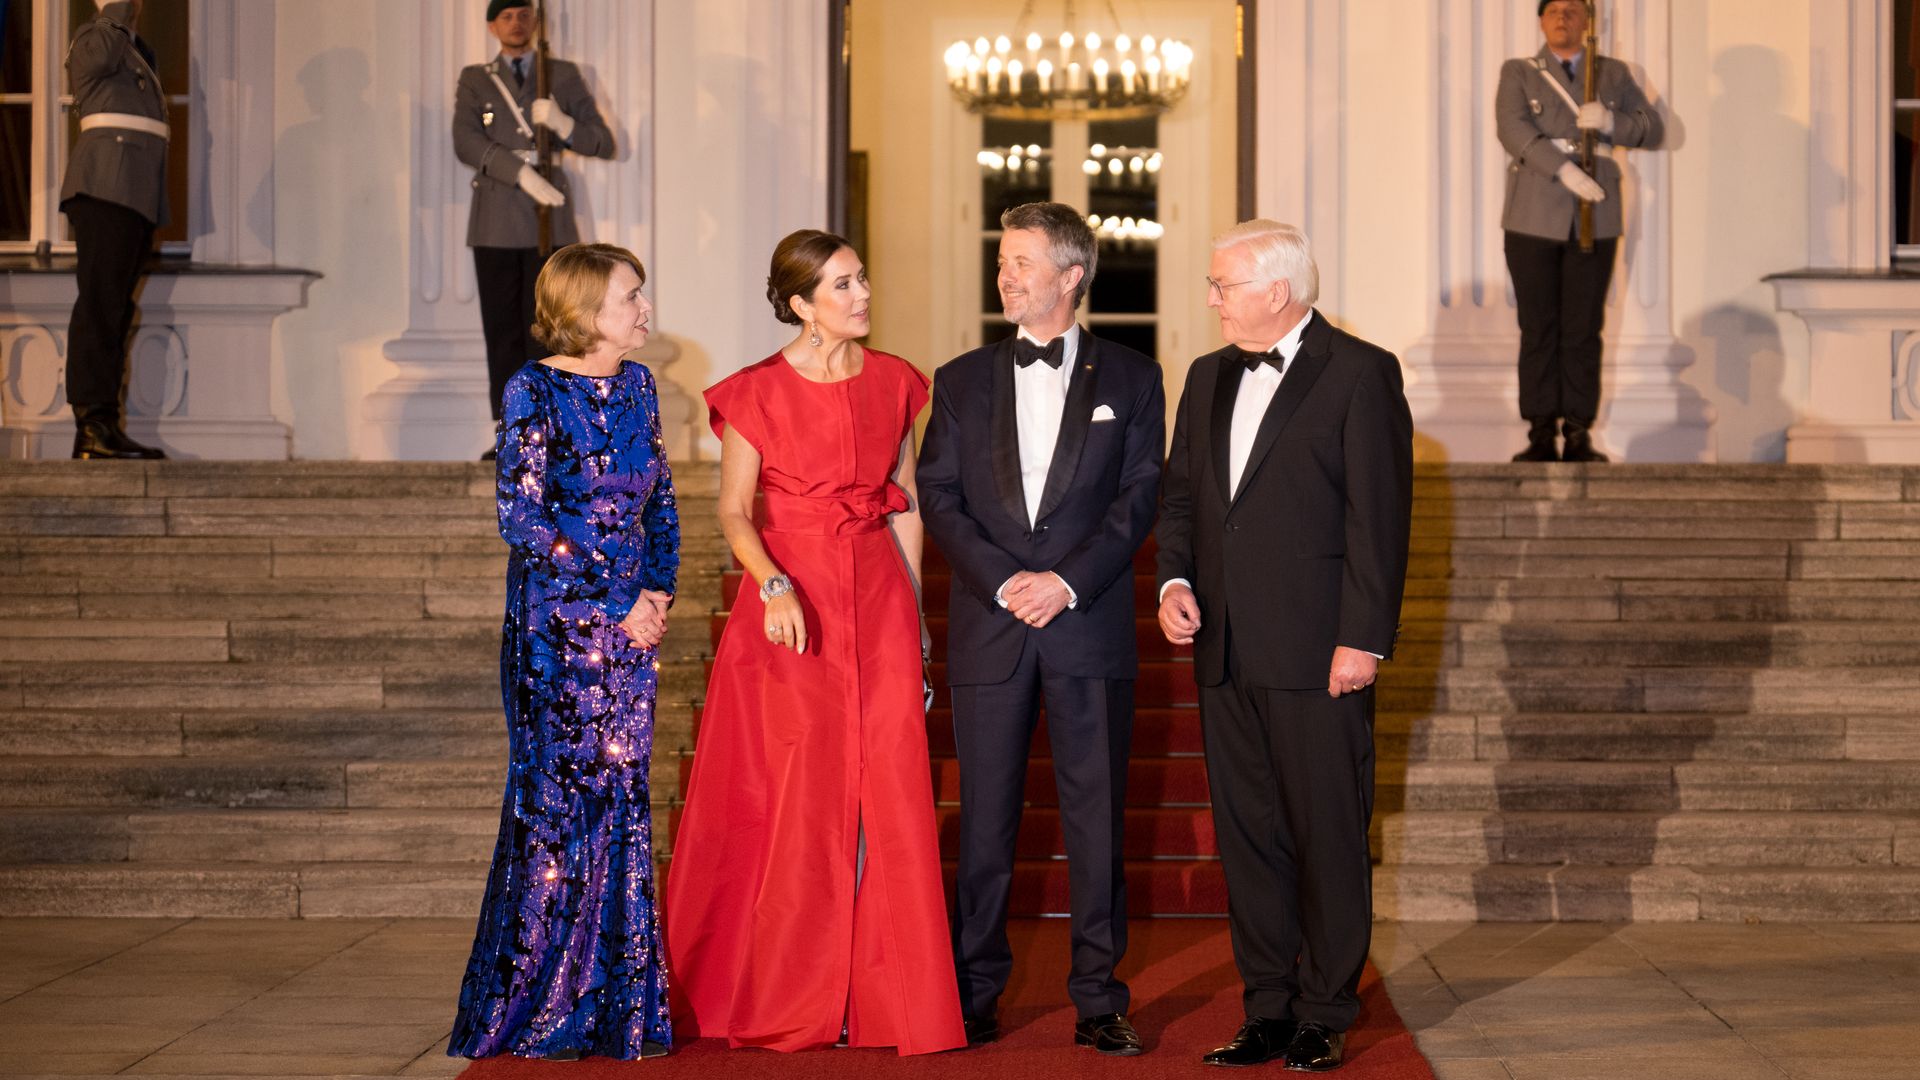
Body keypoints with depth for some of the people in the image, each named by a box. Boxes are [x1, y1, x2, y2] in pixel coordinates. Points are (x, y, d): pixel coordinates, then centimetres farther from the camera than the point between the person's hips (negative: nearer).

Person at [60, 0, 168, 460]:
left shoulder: (138, 52, 29)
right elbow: (99, 56, -23)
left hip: (138, 195, 9)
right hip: (108, 185, -9)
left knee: (115, 311, 5)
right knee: (101, 305, -15)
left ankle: (103, 428, 3)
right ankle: (93, 422, -21)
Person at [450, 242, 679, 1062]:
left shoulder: (636, 386, 10)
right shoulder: (535, 390, -9)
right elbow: (521, 516, -15)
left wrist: (660, 589, 0)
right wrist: (619, 598, -15)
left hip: (632, 624, 6)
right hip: (555, 629, -6)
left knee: (621, 804, 7)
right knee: (557, 804, -2)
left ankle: (616, 1007, 15)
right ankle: (537, 1010, 9)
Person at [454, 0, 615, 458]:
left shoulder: (564, 76, 12)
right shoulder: (475, 80, 12)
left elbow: (603, 143, 8)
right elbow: (466, 143, -5)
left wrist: (564, 125, -12)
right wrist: (521, 171, -18)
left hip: (549, 222, -1)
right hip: (496, 225, 1)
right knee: (502, 331, 1)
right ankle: (506, 433, 4)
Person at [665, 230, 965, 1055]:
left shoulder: (893, 382, 7)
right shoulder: (756, 393, -3)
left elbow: (906, 504, 12)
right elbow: (734, 511, -3)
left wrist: (914, 610, 8)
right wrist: (773, 585, -19)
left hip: (879, 601, 3)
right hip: (791, 605, -3)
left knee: (885, 800, 1)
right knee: (793, 801, 0)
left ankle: (887, 994, 10)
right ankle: (788, 998, 12)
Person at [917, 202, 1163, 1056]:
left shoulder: (1130, 378, 7)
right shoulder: (962, 381, 10)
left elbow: (1140, 497, 0)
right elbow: (939, 499, 4)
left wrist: (1068, 581, -12)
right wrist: (1003, 581, -10)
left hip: (1089, 627, -1)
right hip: (988, 631, 1)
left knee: (1096, 816, 2)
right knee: (984, 818, 4)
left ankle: (1098, 998, 10)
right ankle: (976, 993, 14)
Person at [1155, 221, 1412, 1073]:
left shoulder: (1360, 373, -5)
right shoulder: (1209, 378, 16)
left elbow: (1380, 515, -9)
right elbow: (1179, 492, 21)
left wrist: (1364, 639, -14)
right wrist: (1174, 579, 2)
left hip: (1317, 651, -6)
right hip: (1227, 651, 6)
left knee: (1329, 834, 0)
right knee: (1247, 833, 9)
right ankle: (1267, 1009, 18)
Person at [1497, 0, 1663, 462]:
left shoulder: (1614, 74, 14)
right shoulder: (1518, 73, 9)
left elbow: (1652, 128, 8)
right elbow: (1513, 129, -9)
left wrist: (1610, 123, -13)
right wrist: (1564, 169, -22)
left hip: (1594, 220, 1)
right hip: (1534, 219, -1)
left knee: (1583, 330, -1)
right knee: (1538, 328, -2)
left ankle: (1579, 436, 3)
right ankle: (1541, 436, 0)